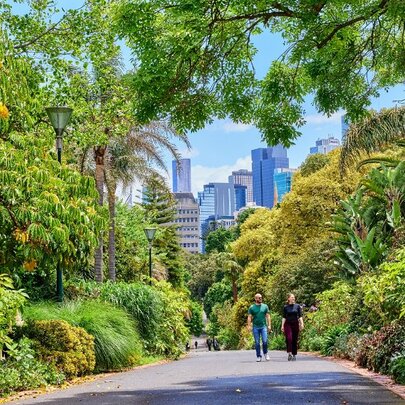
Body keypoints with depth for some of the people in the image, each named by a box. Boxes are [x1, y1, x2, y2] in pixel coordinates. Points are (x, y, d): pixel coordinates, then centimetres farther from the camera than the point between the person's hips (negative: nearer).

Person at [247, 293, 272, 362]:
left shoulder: (265, 306, 9)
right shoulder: (252, 307, 5)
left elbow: (268, 316, 9)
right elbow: (249, 317, 5)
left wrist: (269, 325, 1)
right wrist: (249, 326, -5)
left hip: (263, 326, 0)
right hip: (255, 327, 0)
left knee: (265, 341, -10)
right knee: (257, 342, 2)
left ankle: (265, 353, 13)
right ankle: (258, 356, 11)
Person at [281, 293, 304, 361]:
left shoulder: (297, 306, 6)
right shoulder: (285, 307, 5)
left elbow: (300, 316, 4)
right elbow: (284, 317, 5)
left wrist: (302, 324, -8)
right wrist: (282, 326, -2)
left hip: (295, 324, 1)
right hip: (288, 324, -1)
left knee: (295, 340, 3)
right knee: (289, 338, -19)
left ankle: (294, 355, 12)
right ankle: (289, 353, -17)